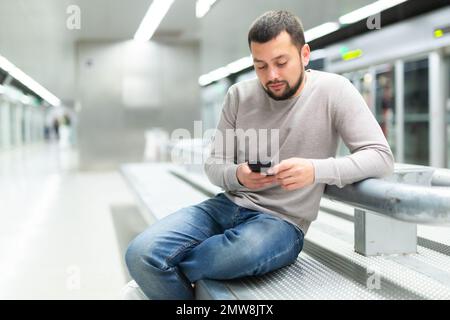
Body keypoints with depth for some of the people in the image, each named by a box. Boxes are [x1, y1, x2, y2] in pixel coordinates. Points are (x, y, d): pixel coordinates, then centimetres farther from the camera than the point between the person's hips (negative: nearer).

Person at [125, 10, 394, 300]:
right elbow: (214, 164, 7)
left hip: (283, 221, -3)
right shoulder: (239, 95, 4)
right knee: (140, 254, -22)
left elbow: (381, 157, -12)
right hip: (227, 205, 4)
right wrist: (237, 175, -19)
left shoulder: (333, 90, -7)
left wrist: (316, 170, -29)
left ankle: (160, 270, 0)